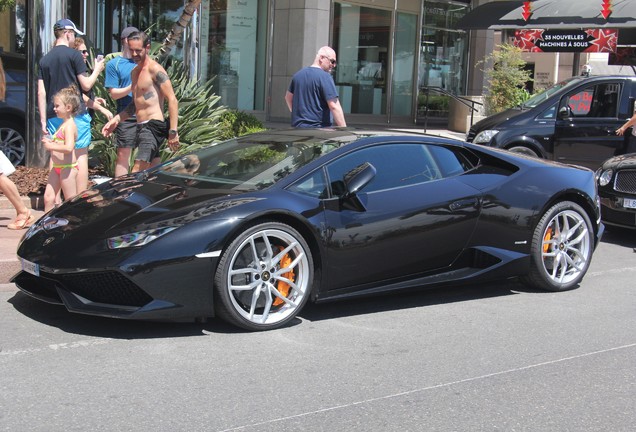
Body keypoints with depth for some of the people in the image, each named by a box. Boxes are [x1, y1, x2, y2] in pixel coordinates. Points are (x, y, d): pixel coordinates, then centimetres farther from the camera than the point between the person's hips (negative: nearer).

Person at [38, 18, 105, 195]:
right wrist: (97, 70, 12)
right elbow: (86, 85, -5)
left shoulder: (44, 59, 10)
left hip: (53, 115, 5)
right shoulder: (74, 55, -6)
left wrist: (43, 120, 8)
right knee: (81, 156, 1)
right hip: (76, 114, -5)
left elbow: (41, 92, 6)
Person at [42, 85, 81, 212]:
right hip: (57, 167, 10)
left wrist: (51, 146, -19)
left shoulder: (69, 125, -15)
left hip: (67, 167, -10)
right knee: (48, 197, 8)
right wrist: (50, 141, 5)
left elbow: (68, 147, -28)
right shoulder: (64, 124, 15)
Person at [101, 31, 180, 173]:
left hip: (154, 126, -9)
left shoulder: (154, 69, -9)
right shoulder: (135, 72, 19)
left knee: (137, 171, -20)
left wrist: (173, 131, -21)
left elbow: (172, 100, -15)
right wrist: (116, 119, 15)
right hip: (141, 128, 9)